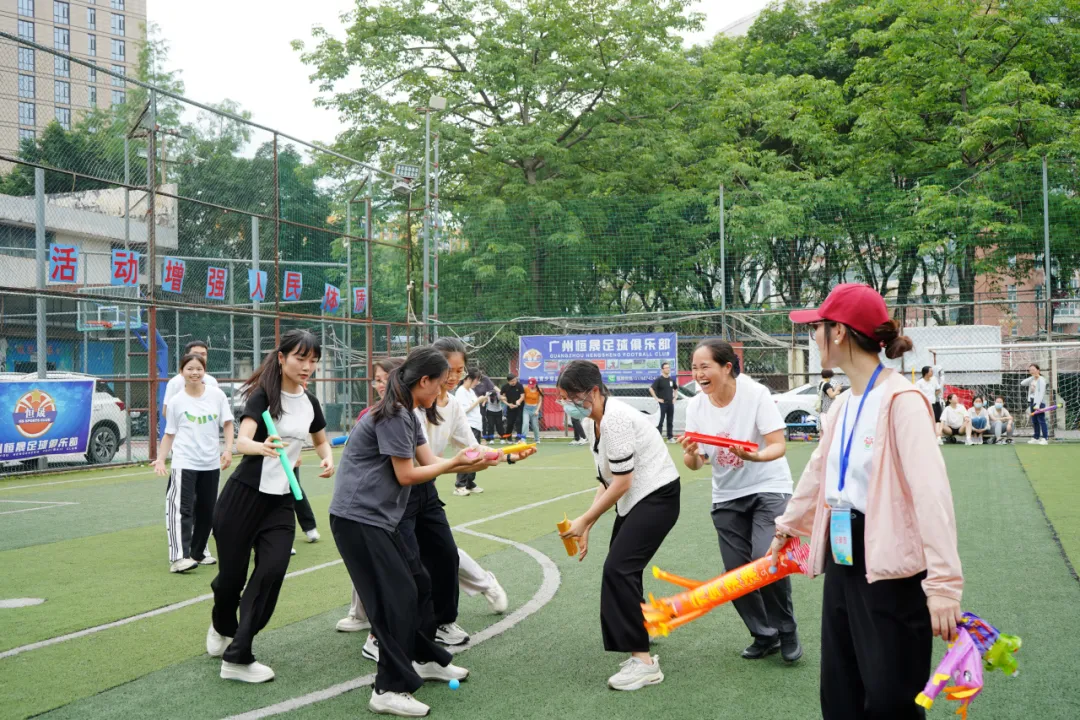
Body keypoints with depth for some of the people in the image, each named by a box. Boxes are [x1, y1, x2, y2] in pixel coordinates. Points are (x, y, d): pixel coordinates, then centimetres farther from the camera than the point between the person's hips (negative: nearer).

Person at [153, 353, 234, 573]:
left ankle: (198, 551, 27)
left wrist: (228, 449, -7)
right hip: (184, 463, -3)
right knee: (182, 509, -13)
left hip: (211, 463, 3)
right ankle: (179, 557, -19)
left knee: (206, 510, 12)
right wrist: (161, 459, -7)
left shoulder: (217, 395, 1)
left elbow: (227, 424, 5)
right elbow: (169, 434, 3)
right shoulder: (176, 401, -2)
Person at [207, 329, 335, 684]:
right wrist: (263, 446, -51)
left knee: (272, 571, -11)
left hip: (282, 500, 5)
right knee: (232, 573, 4)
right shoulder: (263, 395, -14)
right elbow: (242, 441, -29)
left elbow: (321, 440, 23)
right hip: (245, 494, -5)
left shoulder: (310, 403, 4)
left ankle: (237, 658, -4)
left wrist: (327, 457, 1)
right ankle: (222, 626, 38)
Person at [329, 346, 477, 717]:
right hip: (359, 518, -10)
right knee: (396, 596, -8)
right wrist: (456, 462, -5)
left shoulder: (407, 415, 15)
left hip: (379, 518, 10)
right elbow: (406, 475, -15)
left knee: (419, 582, 16)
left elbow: (430, 461, 12)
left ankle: (427, 659, 33)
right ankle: (390, 690, -1)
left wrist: (474, 461, 1)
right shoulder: (394, 415, -17)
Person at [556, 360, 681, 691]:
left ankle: (643, 660, -12)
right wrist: (586, 527, 10)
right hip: (634, 500, 10)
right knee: (621, 573, 10)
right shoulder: (591, 422, 8)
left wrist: (584, 520, -14)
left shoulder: (615, 418, -22)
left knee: (618, 569, -17)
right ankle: (641, 654, 23)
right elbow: (607, 481, 13)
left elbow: (622, 482, -21)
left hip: (657, 496, -10)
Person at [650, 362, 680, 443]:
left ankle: (670, 437, 15)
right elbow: (651, 389, -14)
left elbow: (676, 389, 27)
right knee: (660, 421, -7)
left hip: (671, 403, 6)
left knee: (670, 421, 9)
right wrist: (657, 398, -15)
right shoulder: (659, 380, -7)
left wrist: (675, 398, 13)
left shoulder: (672, 380, 12)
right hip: (662, 403, -6)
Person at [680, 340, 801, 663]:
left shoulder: (756, 394, -19)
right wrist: (690, 454, -26)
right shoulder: (696, 406, -6)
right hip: (726, 496, 5)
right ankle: (764, 635, 24)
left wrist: (754, 456, -42)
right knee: (736, 571, 3)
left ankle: (787, 631, 0)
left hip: (768, 488, -5)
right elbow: (696, 464, -3)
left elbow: (779, 446, -21)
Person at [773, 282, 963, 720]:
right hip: (843, 558, 9)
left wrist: (944, 583, -31)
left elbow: (931, 491, -25)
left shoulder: (900, 400, -16)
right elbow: (818, 474, 27)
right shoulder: (843, 406, 11)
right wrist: (787, 527, 40)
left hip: (891, 567, -9)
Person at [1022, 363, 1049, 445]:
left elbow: (1041, 393, -15)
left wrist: (1038, 405, -23)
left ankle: (1045, 438, -11)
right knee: (1034, 421, 11)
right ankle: (1036, 438, 17)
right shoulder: (1031, 380, 14)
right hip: (1032, 402, 8)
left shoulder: (1041, 380, -9)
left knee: (1041, 420, -10)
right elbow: (1022, 383, 1)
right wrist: (1032, 377, -7)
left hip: (1039, 403, -8)